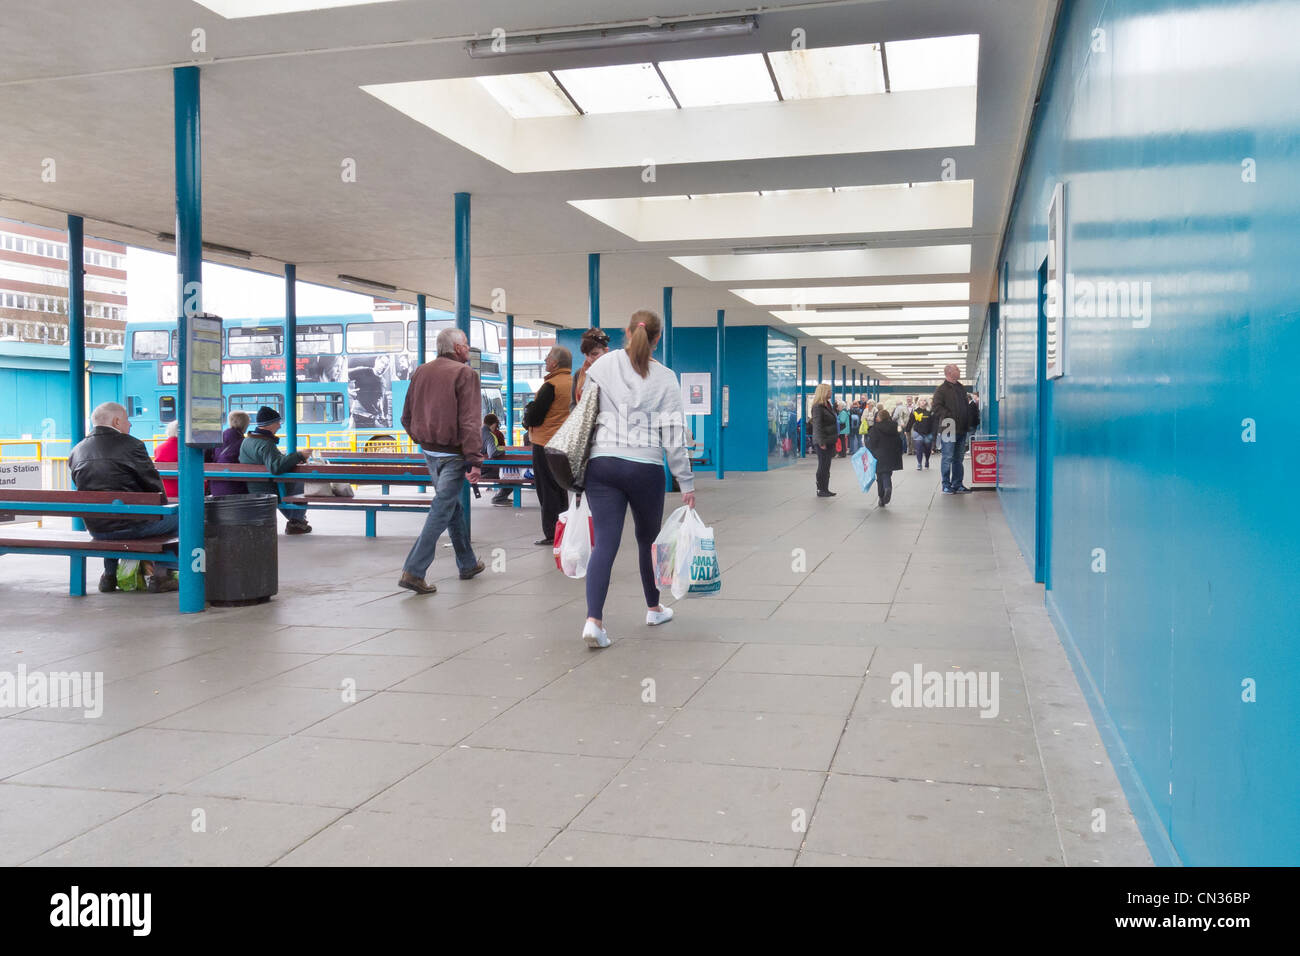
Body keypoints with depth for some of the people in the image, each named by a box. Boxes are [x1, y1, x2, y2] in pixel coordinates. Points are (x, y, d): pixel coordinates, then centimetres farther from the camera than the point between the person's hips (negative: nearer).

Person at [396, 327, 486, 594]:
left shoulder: (420, 372, 8)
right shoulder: (465, 374, -12)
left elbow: (407, 417, 13)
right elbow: (469, 421, -20)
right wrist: (475, 460, -21)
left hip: (429, 452, 8)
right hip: (453, 454, -7)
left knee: (454, 505, 20)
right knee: (442, 510, -4)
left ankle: (468, 564, 31)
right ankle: (413, 571, -9)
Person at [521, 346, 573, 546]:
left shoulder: (550, 386, -17)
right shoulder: (575, 384, 6)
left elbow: (533, 417, -18)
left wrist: (527, 413, 6)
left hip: (546, 445, -8)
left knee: (547, 490, -1)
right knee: (560, 488, 16)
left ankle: (551, 533, 1)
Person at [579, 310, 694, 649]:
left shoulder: (602, 365, 4)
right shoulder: (665, 378, 2)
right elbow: (673, 435, -1)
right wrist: (686, 483, 4)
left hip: (602, 463, 1)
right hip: (645, 466, 0)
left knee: (605, 542, -4)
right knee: (648, 539, 18)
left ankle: (593, 619, -19)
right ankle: (654, 608, 35)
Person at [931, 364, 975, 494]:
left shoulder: (961, 388, 18)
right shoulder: (941, 389, -5)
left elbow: (966, 406, 25)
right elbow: (936, 407, -15)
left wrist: (967, 424, 14)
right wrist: (950, 416, -19)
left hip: (961, 430, 7)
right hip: (948, 429, -7)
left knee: (958, 458, 11)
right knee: (947, 458, -4)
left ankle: (957, 485, 17)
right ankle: (946, 486, 2)